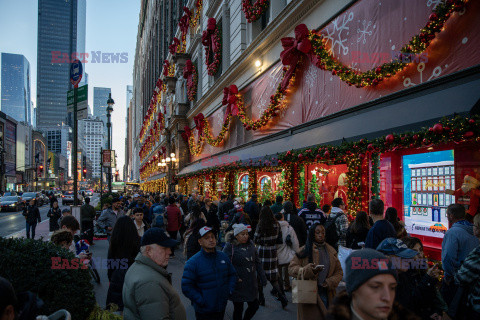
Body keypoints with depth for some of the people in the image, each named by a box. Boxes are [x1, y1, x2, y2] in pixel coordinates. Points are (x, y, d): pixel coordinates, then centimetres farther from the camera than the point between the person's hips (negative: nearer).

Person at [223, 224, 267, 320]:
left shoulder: (250, 244, 6)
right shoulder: (230, 246, -12)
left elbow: (257, 262, 12)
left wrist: (263, 278, 12)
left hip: (251, 283, 6)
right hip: (238, 285, -5)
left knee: (254, 305, 12)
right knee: (238, 309, 6)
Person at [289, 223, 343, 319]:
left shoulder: (331, 251, 9)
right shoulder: (305, 250, -4)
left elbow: (339, 271, 12)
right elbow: (291, 268, -7)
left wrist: (330, 282, -7)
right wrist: (309, 270, -23)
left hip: (327, 294, 3)